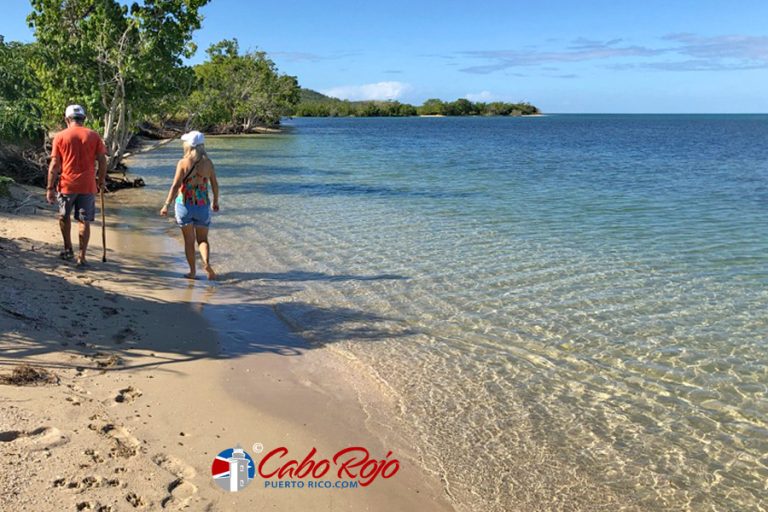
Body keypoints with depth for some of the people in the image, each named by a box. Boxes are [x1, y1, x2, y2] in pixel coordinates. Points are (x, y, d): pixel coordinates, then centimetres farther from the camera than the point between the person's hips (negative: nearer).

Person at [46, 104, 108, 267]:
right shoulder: (94, 136, 1)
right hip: (88, 186, 0)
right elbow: (102, 161, -1)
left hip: (67, 185, 0)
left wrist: (50, 188, 0)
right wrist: (101, 181, 12)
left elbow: (54, 165, -3)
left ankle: (68, 249, 27)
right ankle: (82, 256, 4)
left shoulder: (60, 137, -1)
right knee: (84, 221, 5)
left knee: (64, 217, 22)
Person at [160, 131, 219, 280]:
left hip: (184, 204, -2)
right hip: (202, 205, 2)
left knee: (189, 240, 10)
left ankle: (192, 271, 12)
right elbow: (215, 184, 4)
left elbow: (175, 186, -14)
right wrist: (216, 202, 18)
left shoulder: (183, 163, -10)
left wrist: (166, 205, -10)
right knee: (203, 239, 11)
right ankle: (206, 262, -15)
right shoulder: (208, 162, -2)